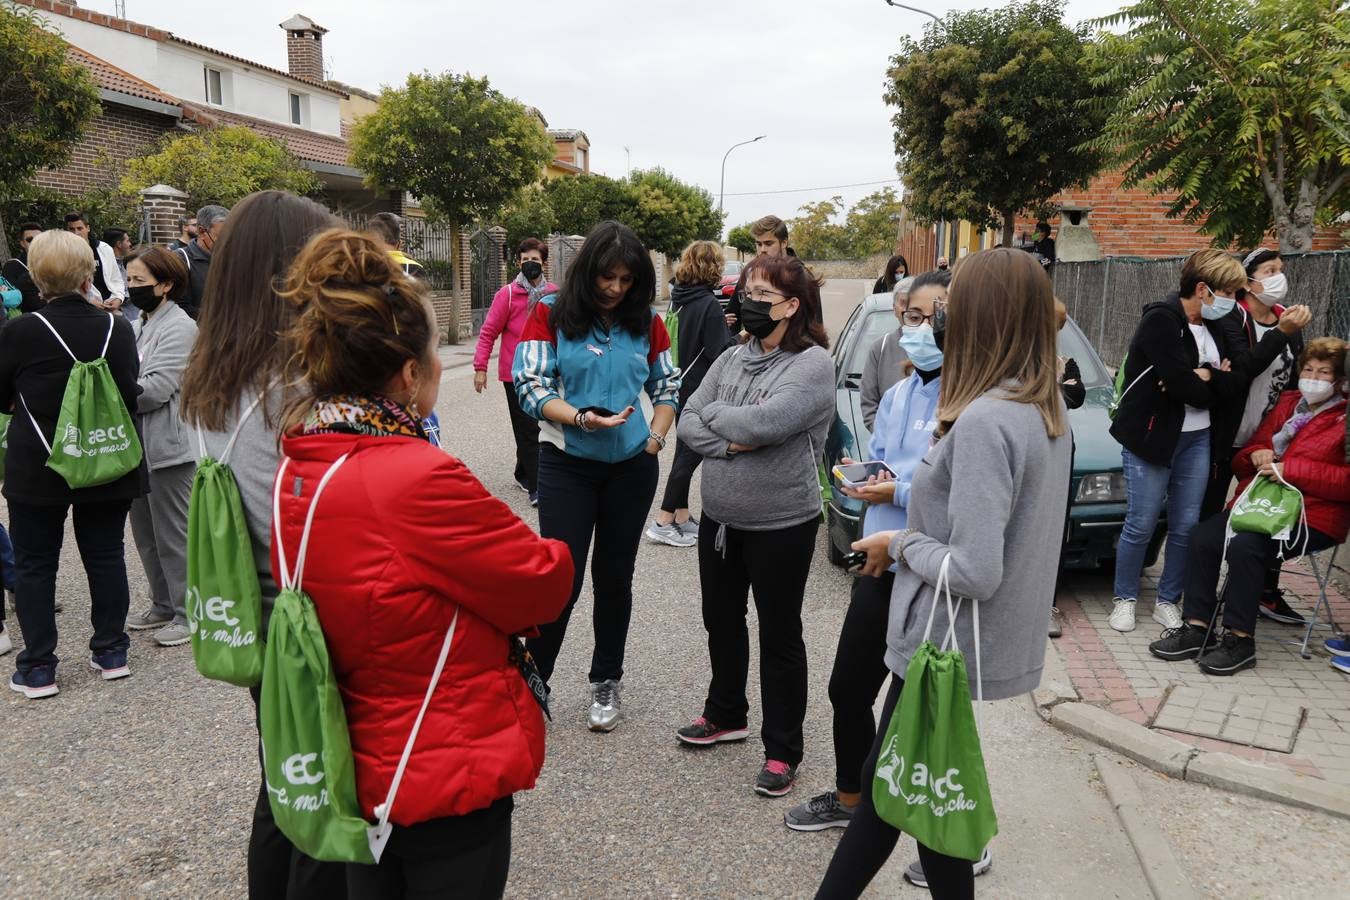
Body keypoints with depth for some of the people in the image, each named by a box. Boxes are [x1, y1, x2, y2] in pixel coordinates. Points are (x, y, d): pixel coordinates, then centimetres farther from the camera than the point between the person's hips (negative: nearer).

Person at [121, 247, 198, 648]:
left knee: (173, 535, 0)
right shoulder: (139, 326, 14)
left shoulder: (180, 327, -12)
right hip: (139, 444, 9)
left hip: (168, 446, -9)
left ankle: (187, 613, 11)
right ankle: (163, 605, 29)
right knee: (146, 534, 16)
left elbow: (156, 387, -20)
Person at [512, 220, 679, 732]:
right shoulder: (551, 313, -5)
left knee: (615, 576, 13)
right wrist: (581, 419, -23)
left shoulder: (646, 322, 3)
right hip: (567, 464, -3)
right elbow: (530, 386, -10)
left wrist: (655, 438, -2)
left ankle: (606, 683, 28)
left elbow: (667, 387, 13)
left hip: (632, 465, 3)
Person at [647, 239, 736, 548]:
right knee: (691, 454, -1)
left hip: (679, 383, 8)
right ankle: (663, 522, 1)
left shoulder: (678, 298, 7)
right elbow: (717, 352, -19)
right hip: (699, 389, -8)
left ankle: (682, 517, 24)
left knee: (685, 451, 16)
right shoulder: (708, 304, -18)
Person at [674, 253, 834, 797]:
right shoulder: (731, 359, 6)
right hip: (719, 518, 7)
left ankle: (782, 751, 22)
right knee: (722, 621, 20)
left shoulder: (813, 364, -14)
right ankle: (725, 715, 42)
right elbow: (689, 422, 0)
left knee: (779, 635, 7)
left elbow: (763, 423, -27)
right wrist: (728, 442, -18)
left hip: (781, 525, -6)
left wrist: (712, 412, -10)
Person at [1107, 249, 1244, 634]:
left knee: (1186, 527, 7)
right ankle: (1124, 599, 16)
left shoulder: (1213, 326, 10)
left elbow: (1234, 384, 2)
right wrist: (1212, 380, -3)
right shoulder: (1161, 320, -13)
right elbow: (1183, 384, -22)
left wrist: (1201, 377, -16)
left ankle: (1168, 601, 21)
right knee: (1141, 525, 0)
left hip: (1196, 439, 7)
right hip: (1151, 437, -7)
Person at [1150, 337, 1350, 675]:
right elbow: (1242, 459, 23)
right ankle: (1196, 628, -13)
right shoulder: (1287, 404, 18)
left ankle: (1239, 640, -19)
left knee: (1245, 545, -31)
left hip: (1313, 516, -6)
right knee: (1203, 536, -20)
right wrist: (1256, 455, -1)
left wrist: (1290, 469, -18)